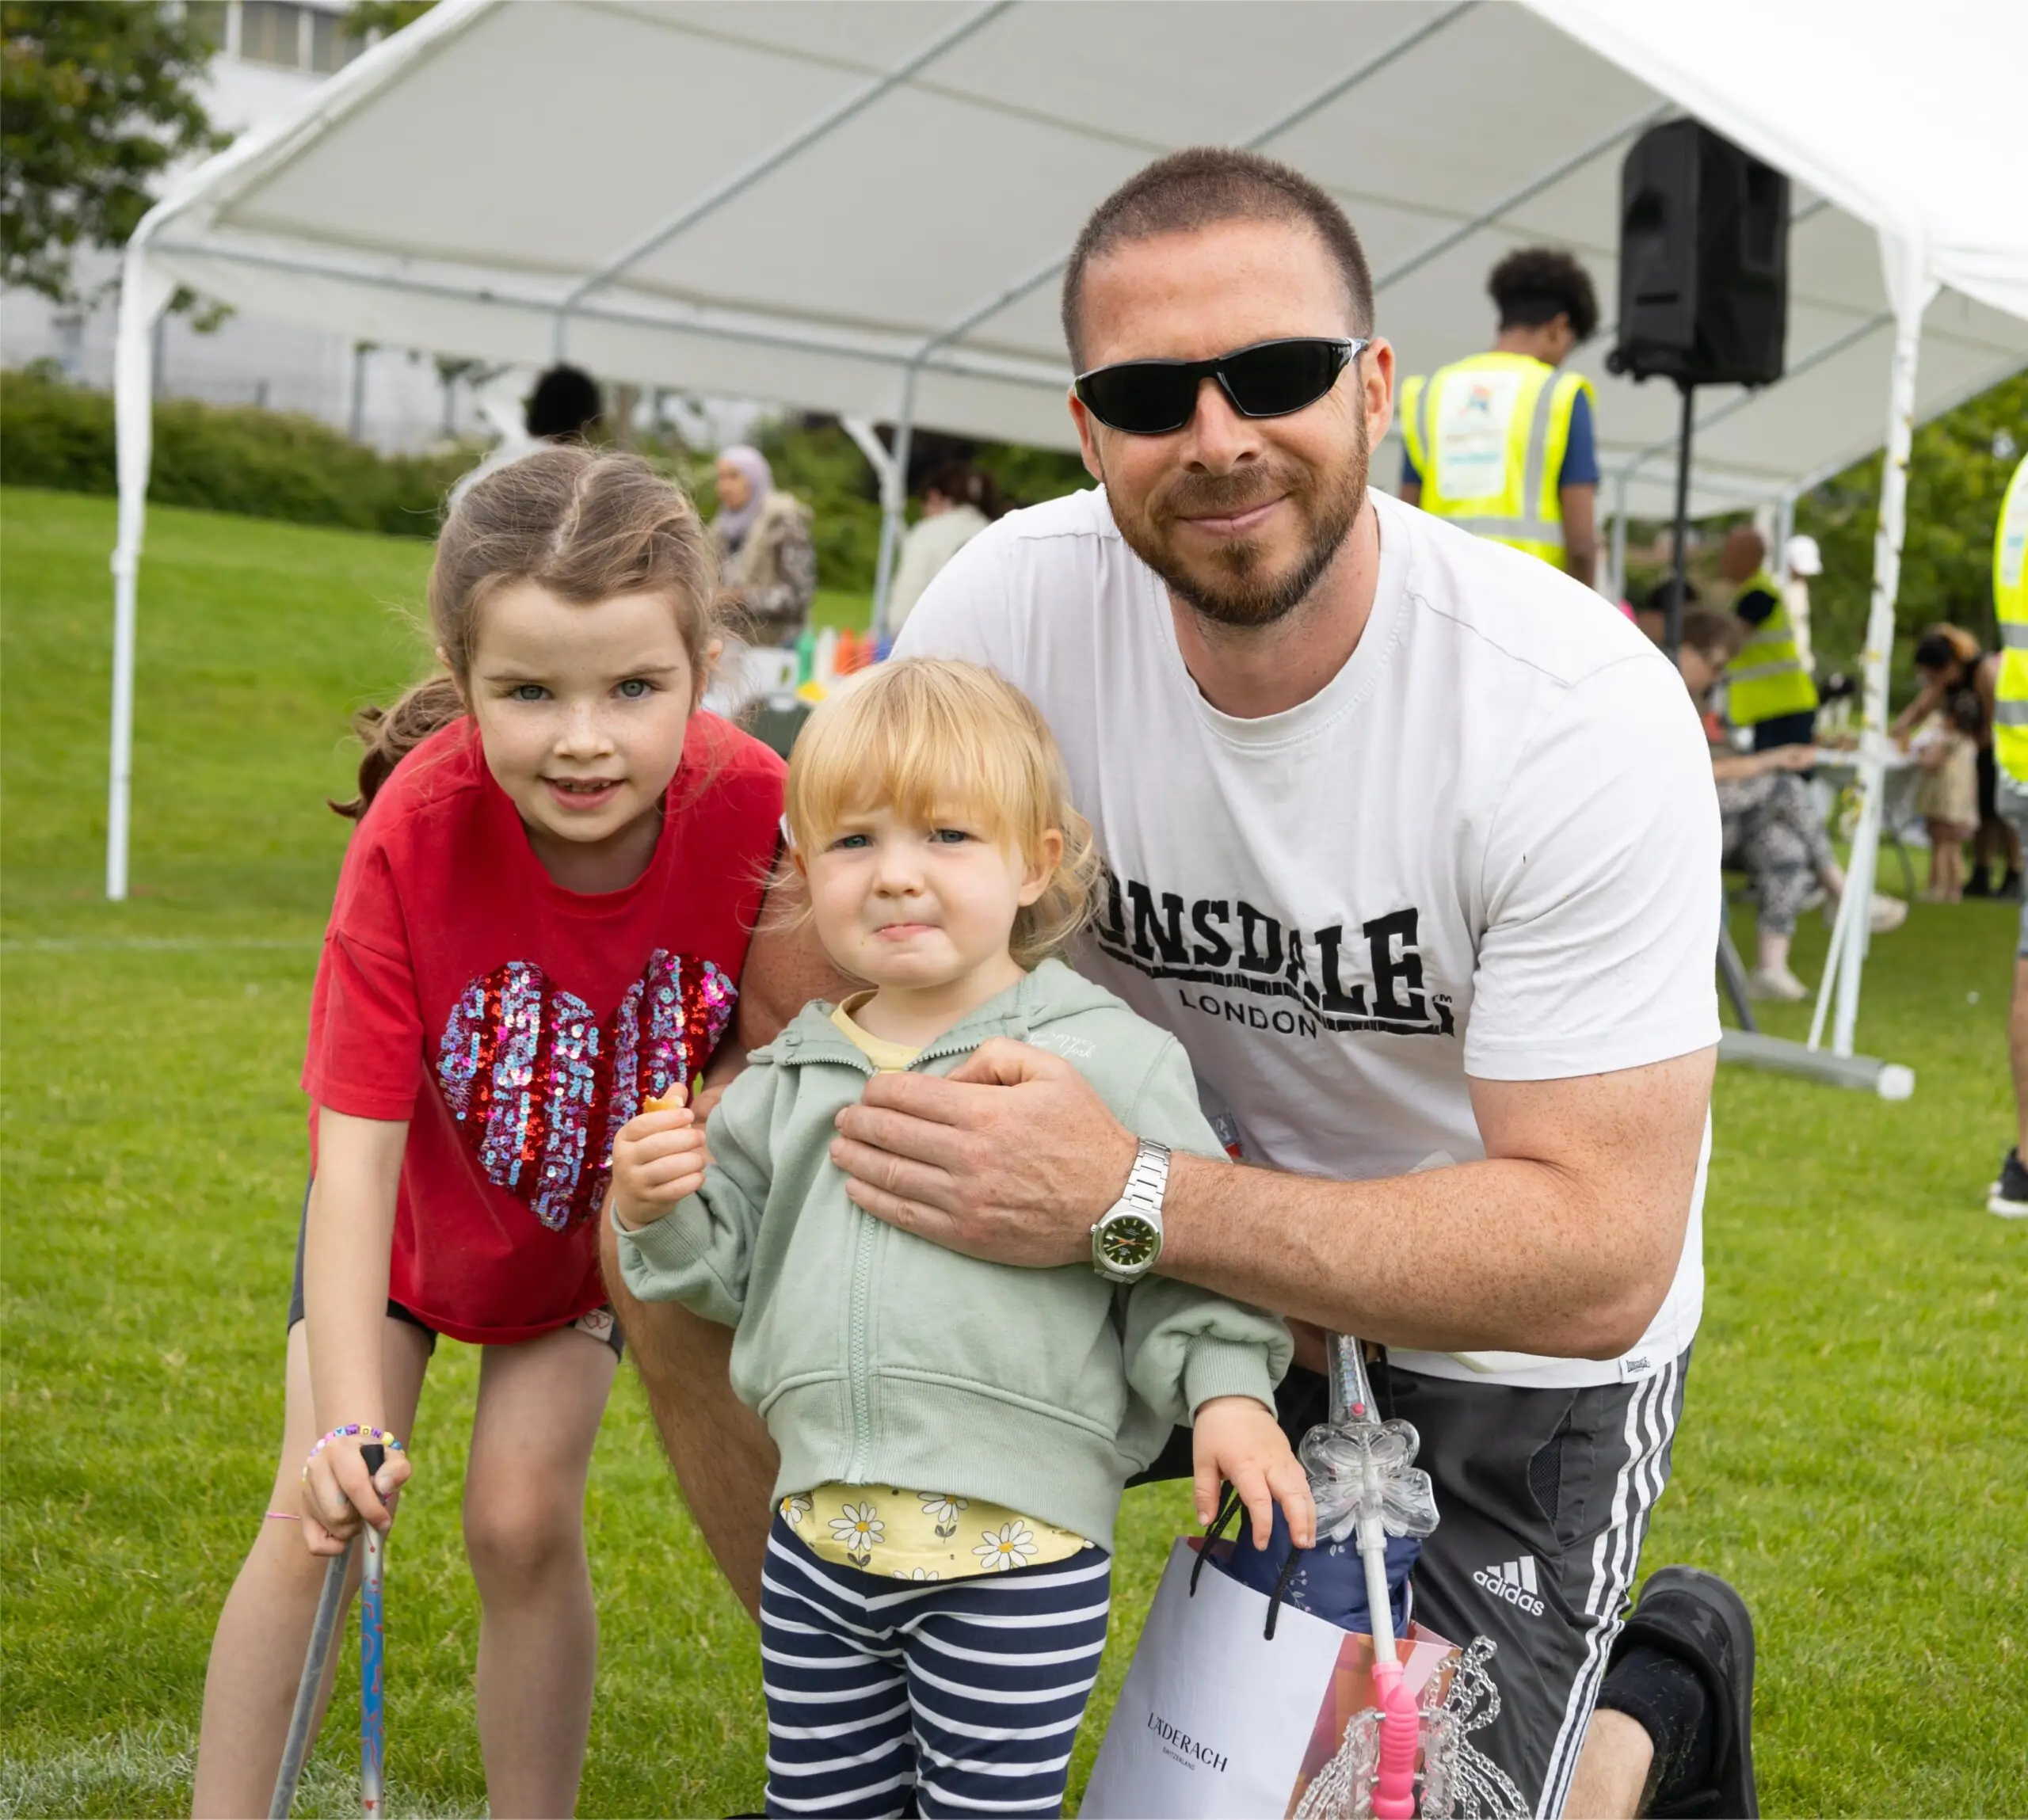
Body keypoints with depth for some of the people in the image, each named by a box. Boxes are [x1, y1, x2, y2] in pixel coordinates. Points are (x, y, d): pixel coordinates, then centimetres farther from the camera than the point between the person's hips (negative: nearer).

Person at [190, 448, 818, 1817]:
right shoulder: (417, 830, -35)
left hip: (605, 1211, 1)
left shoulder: (748, 805, -32)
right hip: (416, 1194, 0)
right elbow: (357, 1140, -34)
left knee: (523, 1517, -7)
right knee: (318, 1510, -4)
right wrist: (350, 1417, -41)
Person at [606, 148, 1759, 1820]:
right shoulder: (1018, 602, -16)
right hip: (1171, 1252, 4)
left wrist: (1128, 1201, -39)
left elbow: (1598, 1258, -29)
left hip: (1501, 1355, -3)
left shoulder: (1582, 714, -27)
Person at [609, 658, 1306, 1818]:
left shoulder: (1106, 1059, -5)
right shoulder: (792, 1078, 9)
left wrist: (1225, 1388, -16)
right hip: (820, 1536, 5)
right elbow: (729, 1267, 15)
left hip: (1018, 1547, -5)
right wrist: (657, 1211, -4)